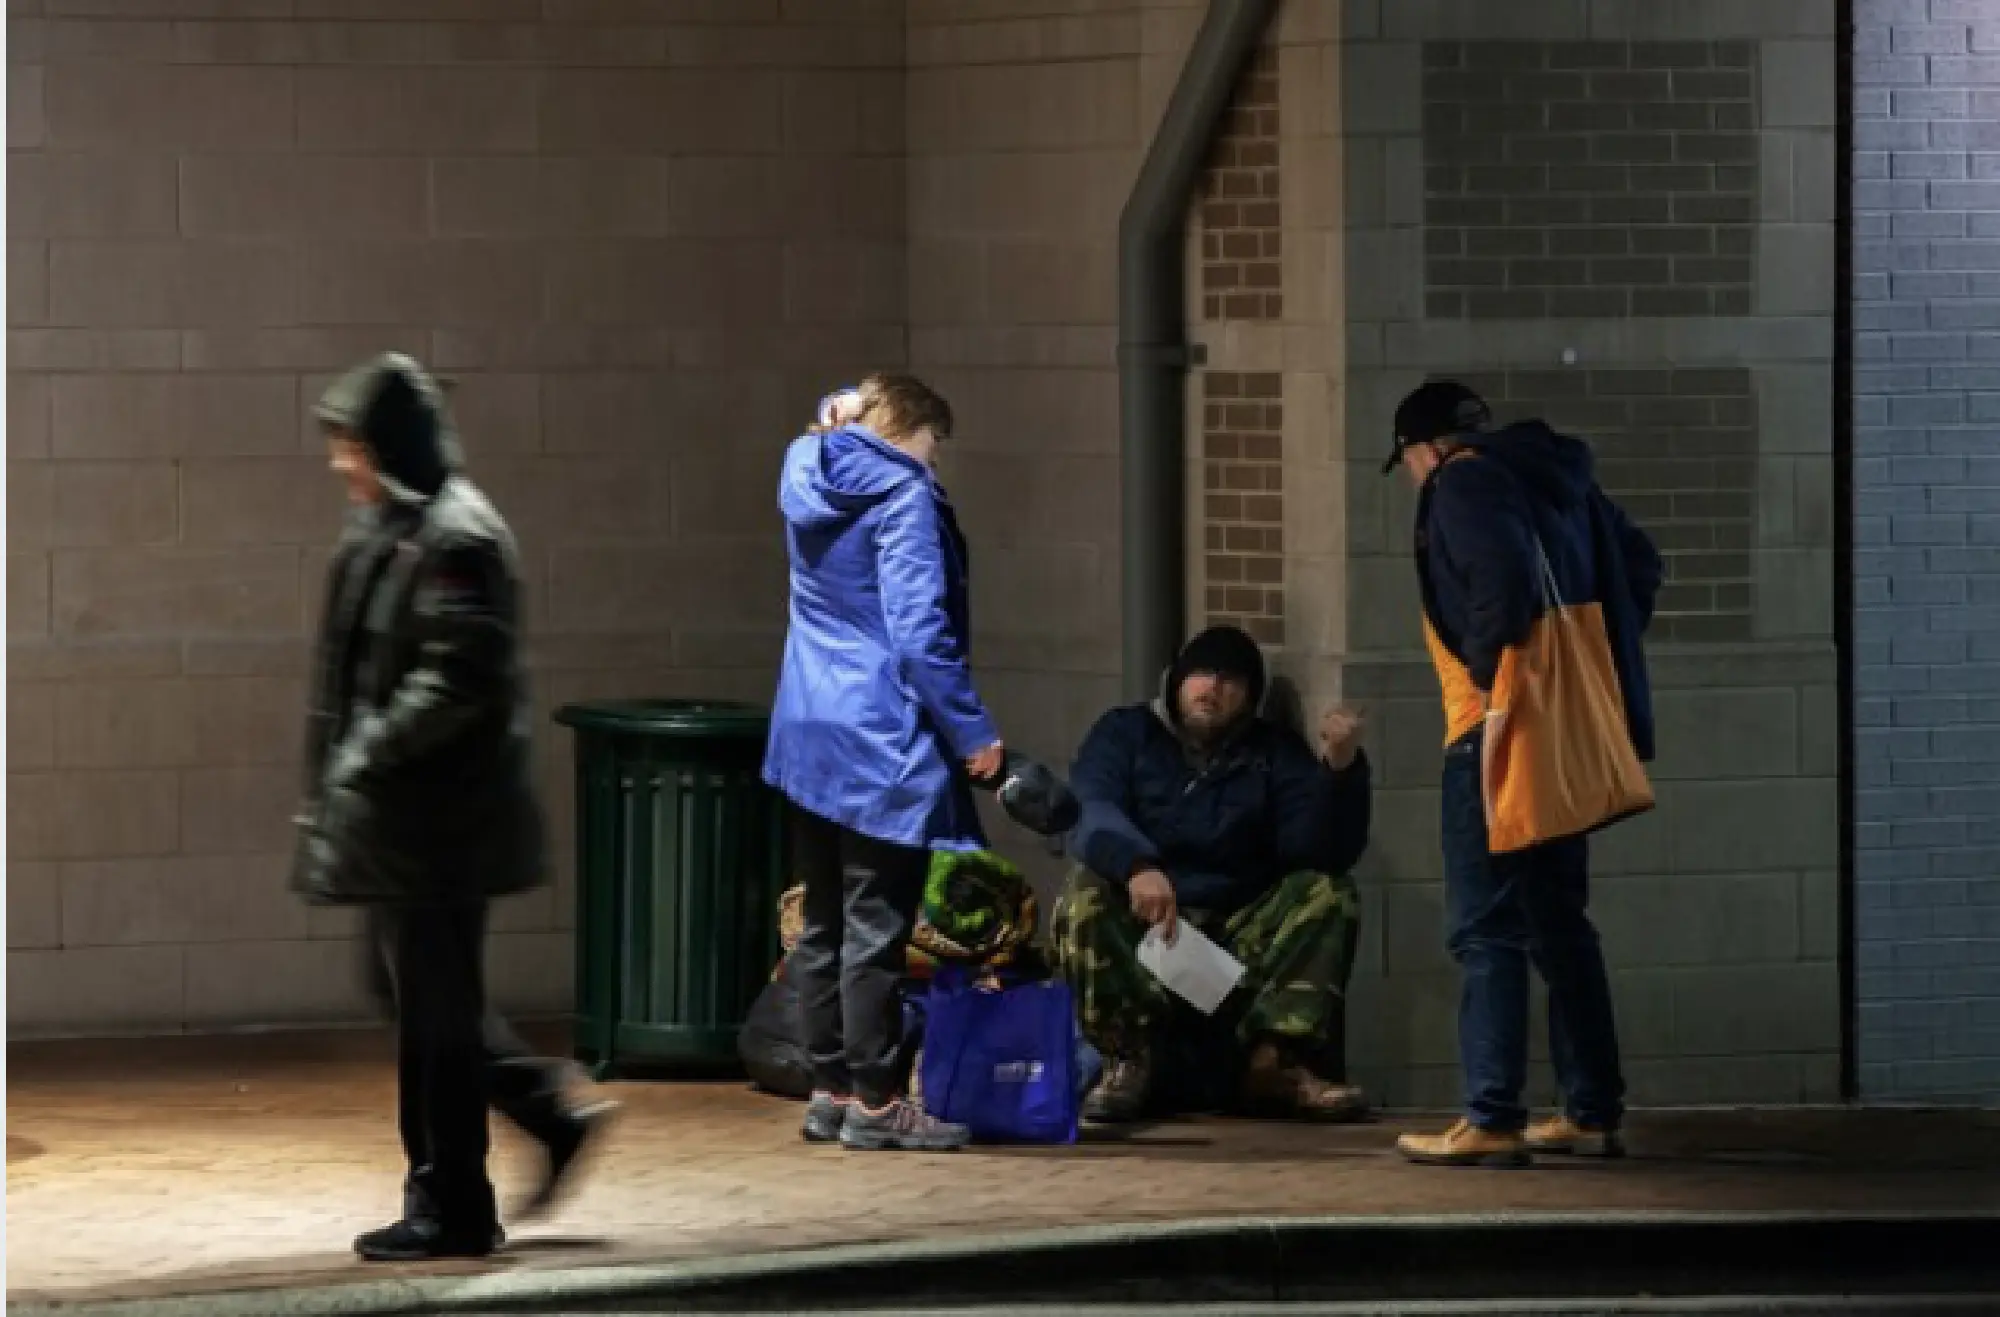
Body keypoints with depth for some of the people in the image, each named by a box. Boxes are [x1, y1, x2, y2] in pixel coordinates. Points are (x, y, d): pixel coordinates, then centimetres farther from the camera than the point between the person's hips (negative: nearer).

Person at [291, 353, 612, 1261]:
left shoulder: (456, 539, -17)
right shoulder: (382, 530, 14)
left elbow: (460, 680, -23)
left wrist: (373, 751, -20)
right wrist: (330, 789, 15)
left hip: (438, 818, -10)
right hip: (396, 813, 10)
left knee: (433, 1009, -2)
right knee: (407, 989, 16)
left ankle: (449, 1211, 6)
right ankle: (552, 1116, 25)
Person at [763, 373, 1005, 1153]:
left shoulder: (810, 484, 10)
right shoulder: (903, 496, -12)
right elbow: (919, 632, -18)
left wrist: (839, 421, 13)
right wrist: (972, 732, -13)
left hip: (808, 737, 8)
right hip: (880, 744, -8)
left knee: (824, 924, 12)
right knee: (876, 927, -5)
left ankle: (831, 1090, 16)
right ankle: (875, 1102, -3)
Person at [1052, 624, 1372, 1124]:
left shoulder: (1278, 753, 12)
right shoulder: (1125, 734, 7)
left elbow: (1325, 853, -5)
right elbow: (1090, 814, -15)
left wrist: (1340, 768, -22)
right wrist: (1137, 867, -37)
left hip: (1242, 937, 2)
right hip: (1139, 930, -2)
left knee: (1328, 893, -20)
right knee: (1087, 896, -31)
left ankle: (1273, 1060, -32)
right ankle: (1130, 1060, -33)